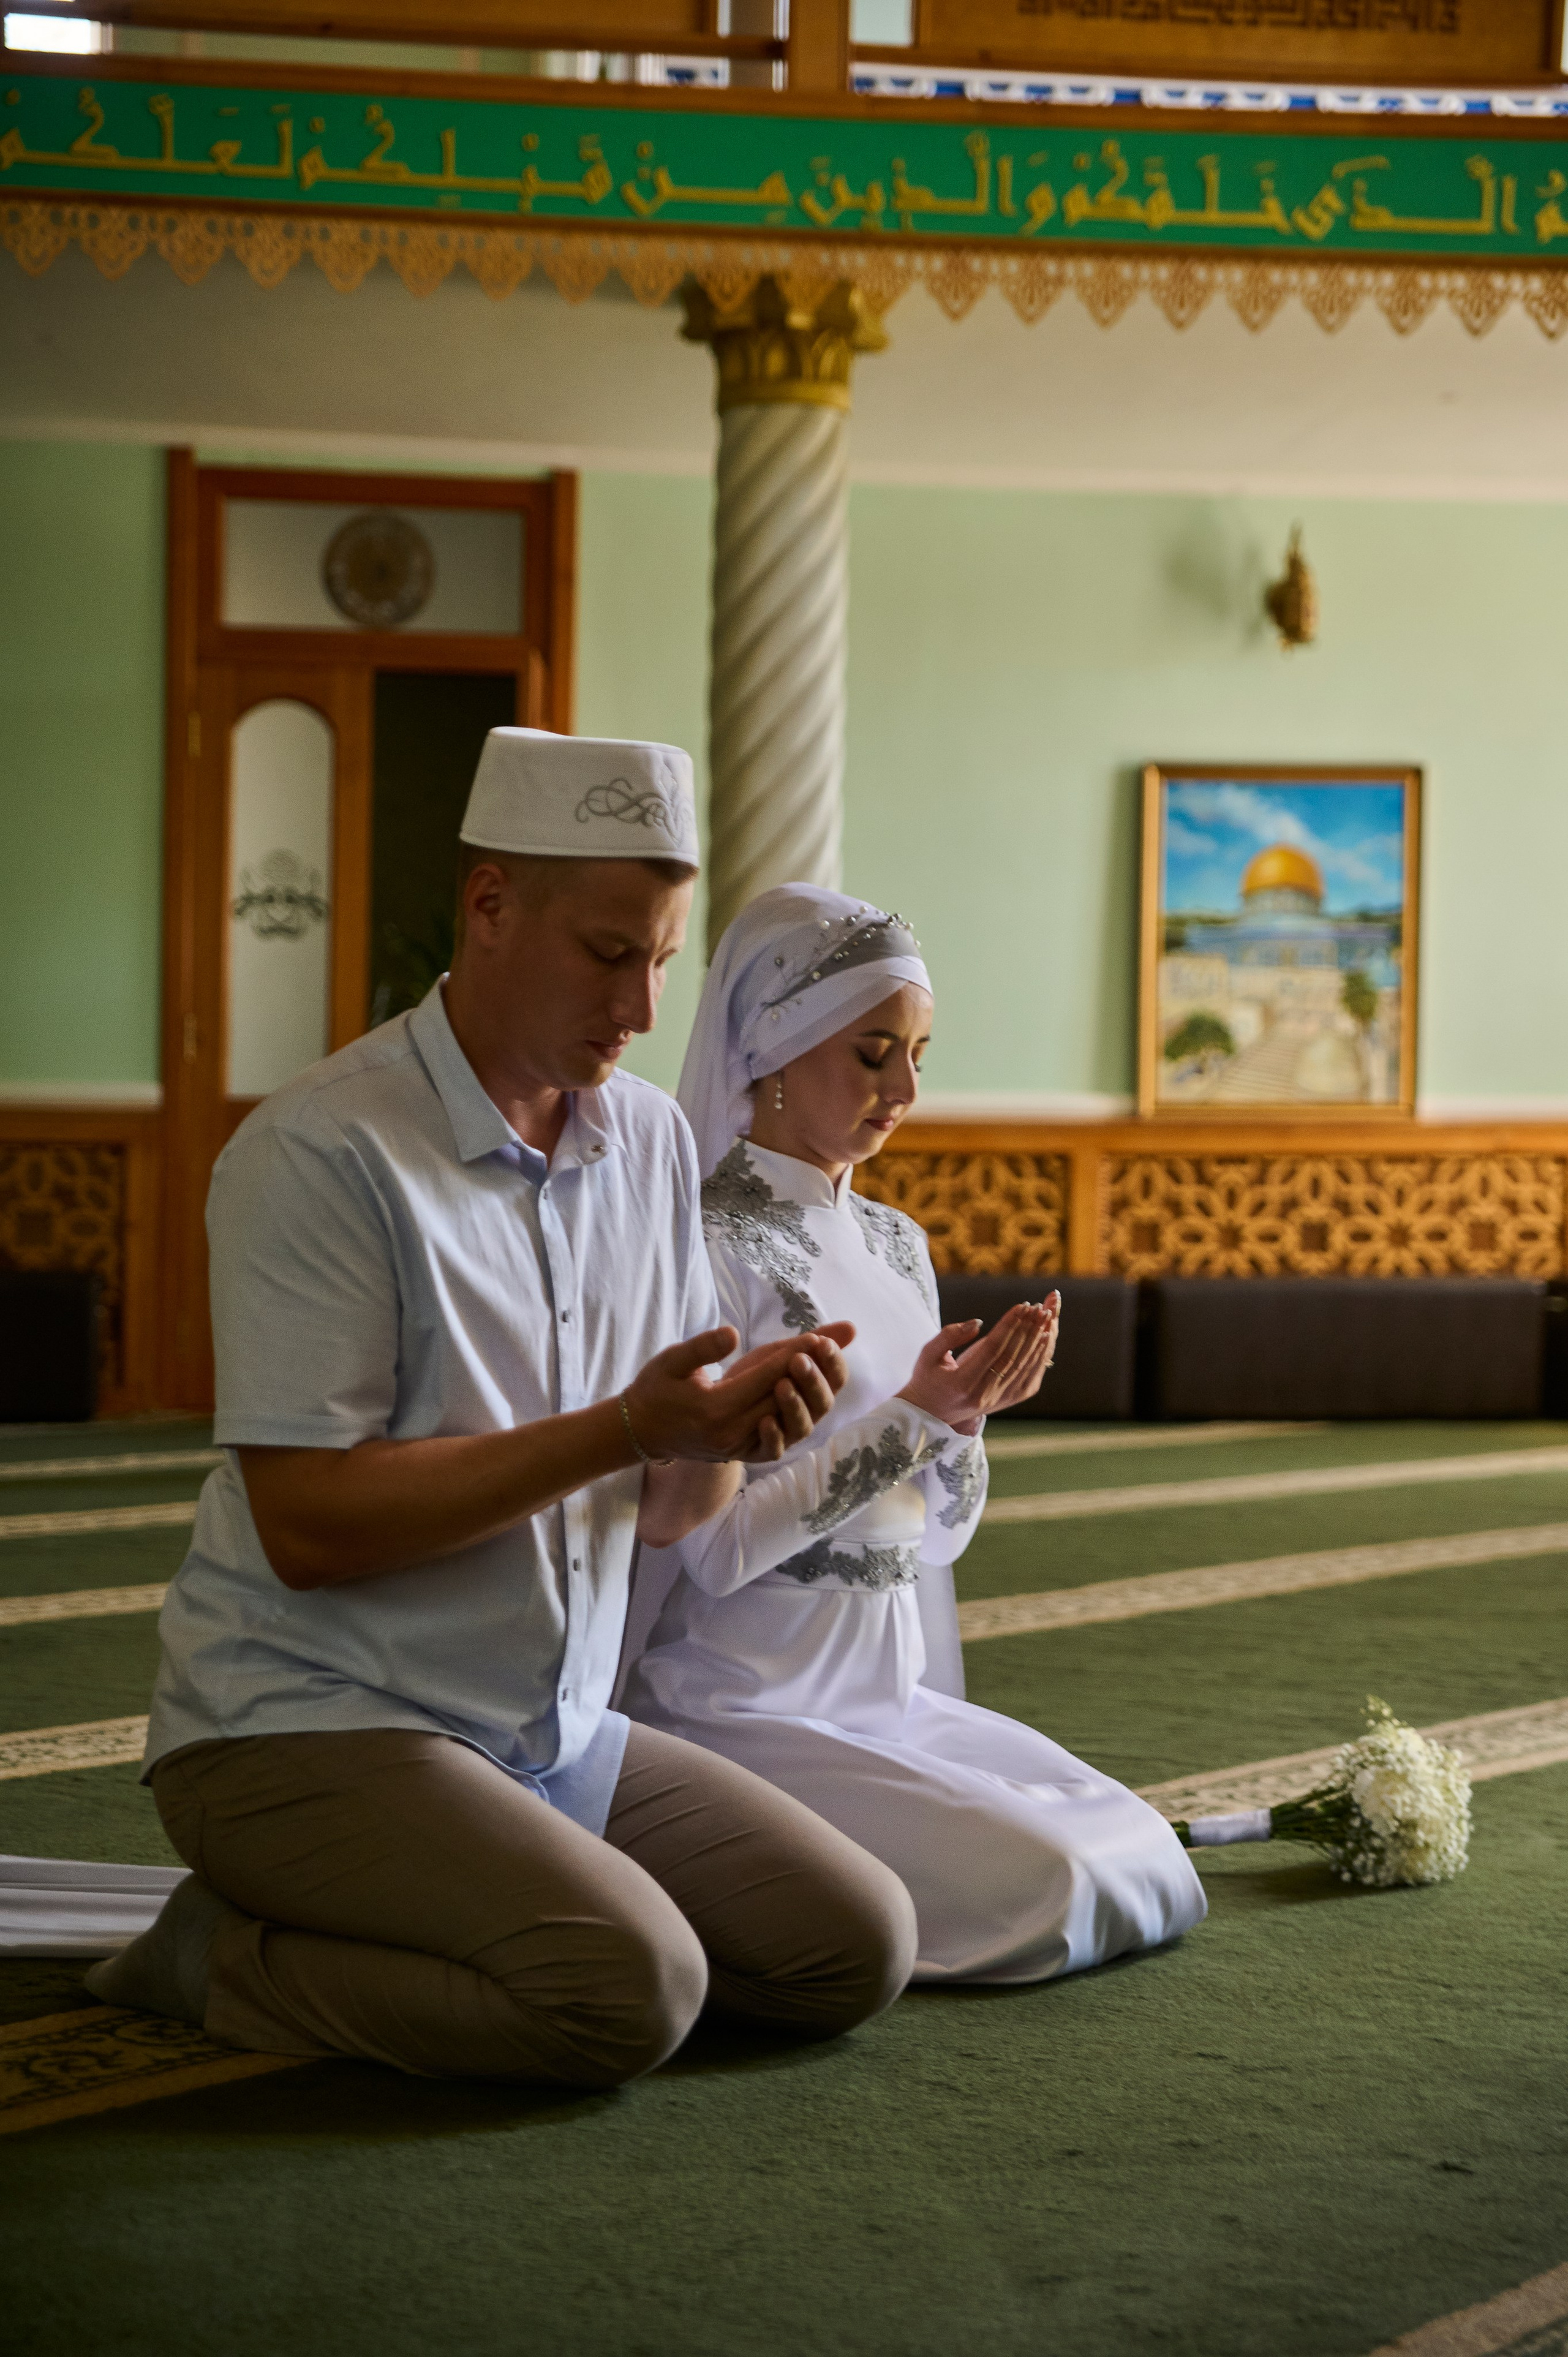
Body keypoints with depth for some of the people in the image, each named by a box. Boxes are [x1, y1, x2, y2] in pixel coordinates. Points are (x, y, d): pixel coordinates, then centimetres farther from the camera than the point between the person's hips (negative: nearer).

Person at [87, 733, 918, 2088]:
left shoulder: (652, 1139, 9)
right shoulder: (321, 1153, -15)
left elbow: (661, 1508, 11)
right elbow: (307, 1528, -20)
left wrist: (729, 1433, -14)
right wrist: (623, 1427, -23)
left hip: (556, 1734, 8)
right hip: (307, 1727, -8)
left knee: (856, 1951, -4)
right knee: (630, 1993, -27)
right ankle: (230, 1959, -4)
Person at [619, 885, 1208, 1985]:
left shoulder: (895, 1244, 11)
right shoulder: (707, 1246, -13)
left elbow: (940, 1536, 13)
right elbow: (712, 1546, -19)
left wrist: (970, 1411, -7)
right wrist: (916, 1416, -18)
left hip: (892, 1697, 8)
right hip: (742, 1715, -8)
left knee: (1153, 1875, 0)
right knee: (1044, 1892, -20)